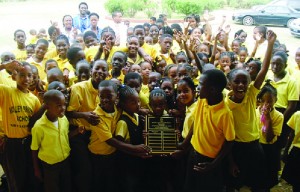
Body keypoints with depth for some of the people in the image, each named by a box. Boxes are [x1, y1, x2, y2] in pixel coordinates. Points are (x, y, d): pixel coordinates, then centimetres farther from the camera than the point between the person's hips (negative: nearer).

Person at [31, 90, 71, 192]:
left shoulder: (64, 119, -10)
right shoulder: (39, 127, -24)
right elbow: (34, 149, -11)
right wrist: (36, 169, -3)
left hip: (65, 161, 5)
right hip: (49, 165, -4)